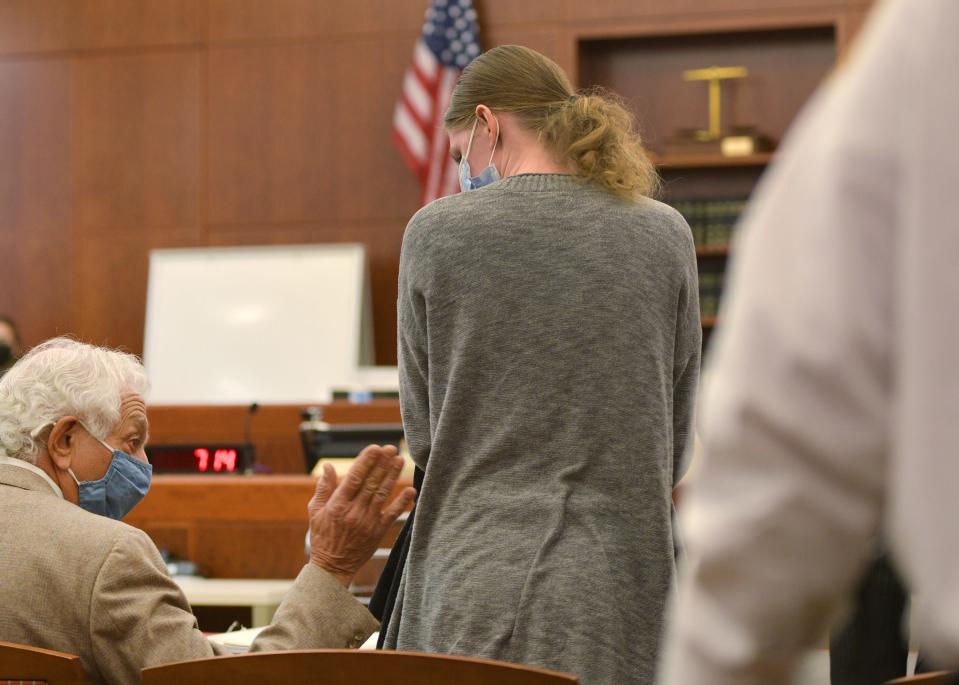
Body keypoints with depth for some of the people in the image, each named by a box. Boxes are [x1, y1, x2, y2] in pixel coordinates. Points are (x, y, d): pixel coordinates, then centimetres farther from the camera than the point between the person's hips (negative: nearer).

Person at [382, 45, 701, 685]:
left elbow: (423, 432, 7)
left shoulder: (437, 231, -2)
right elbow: (675, 444, 10)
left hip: (478, 596, -2)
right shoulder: (665, 236, 3)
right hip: (620, 598, 2)